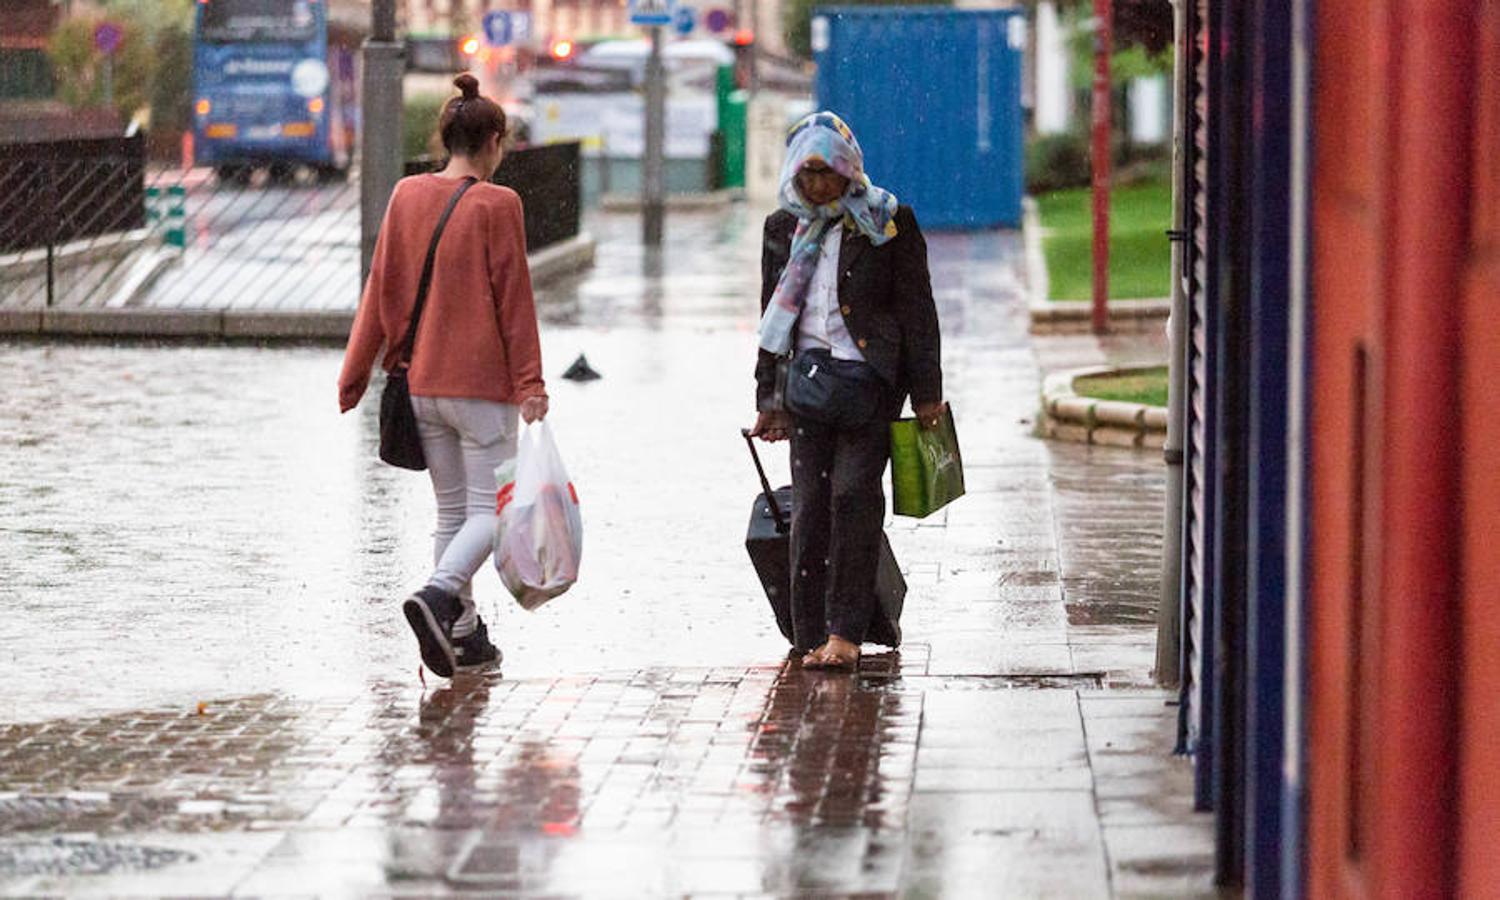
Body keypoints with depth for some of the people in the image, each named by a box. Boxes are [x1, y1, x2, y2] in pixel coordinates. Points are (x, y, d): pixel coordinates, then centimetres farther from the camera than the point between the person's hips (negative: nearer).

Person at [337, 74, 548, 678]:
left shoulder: (406, 196, 4)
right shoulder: (497, 205, -10)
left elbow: (380, 289, 8)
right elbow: (514, 299, -10)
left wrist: (355, 374, 13)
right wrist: (529, 384, -7)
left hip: (422, 383, 5)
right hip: (482, 383, -5)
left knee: (452, 510, 14)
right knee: (490, 509, 0)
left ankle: (463, 634, 12)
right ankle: (438, 595, -24)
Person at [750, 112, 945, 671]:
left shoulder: (887, 223, 1)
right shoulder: (783, 229, 13)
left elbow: (917, 309, 1)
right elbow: (772, 317, 19)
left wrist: (926, 393, -3)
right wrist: (769, 396, 14)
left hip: (872, 374, -4)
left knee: (853, 491, -14)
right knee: (810, 500, -2)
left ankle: (845, 631, -13)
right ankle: (812, 635, 3)